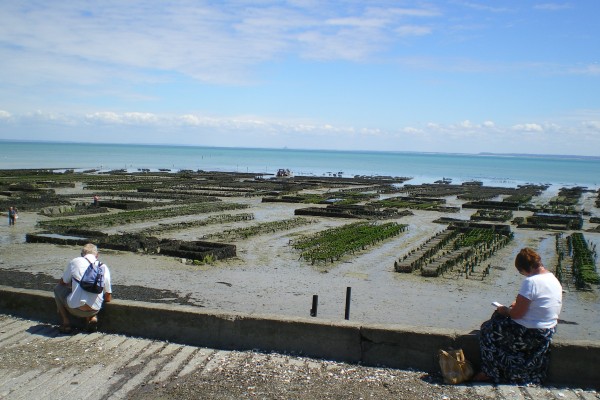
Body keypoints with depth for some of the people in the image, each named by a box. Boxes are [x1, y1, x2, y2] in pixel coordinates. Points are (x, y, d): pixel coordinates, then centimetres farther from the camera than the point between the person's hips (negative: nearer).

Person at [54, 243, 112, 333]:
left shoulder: (75, 261, 5)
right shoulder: (104, 267, 10)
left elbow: (62, 282, 21)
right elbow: (108, 298, 12)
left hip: (75, 309, -3)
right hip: (94, 310, 3)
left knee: (58, 289, 24)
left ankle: (66, 323, 15)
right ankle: (92, 318, 10)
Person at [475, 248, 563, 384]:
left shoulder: (531, 282, -26)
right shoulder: (554, 279, 4)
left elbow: (517, 313, -23)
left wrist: (505, 310, -3)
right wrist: (519, 303, 13)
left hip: (528, 334, -9)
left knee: (487, 328, 10)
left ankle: (490, 373, 20)